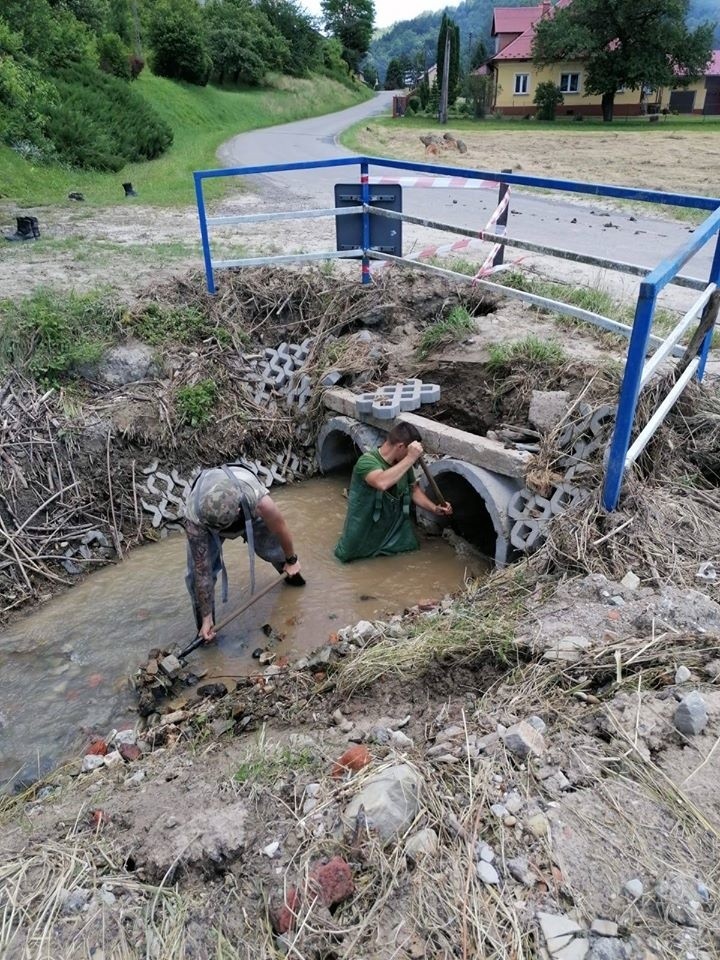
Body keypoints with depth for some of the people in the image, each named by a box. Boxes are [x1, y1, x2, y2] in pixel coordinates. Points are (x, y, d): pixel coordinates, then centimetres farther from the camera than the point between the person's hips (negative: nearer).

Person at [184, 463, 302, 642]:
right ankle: (205, 628, 9)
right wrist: (207, 619, -25)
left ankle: (290, 571, 45)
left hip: (249, 513, 1)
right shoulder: (194, 518, -43)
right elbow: (202, 573, -33)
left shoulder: (259, 502, -45)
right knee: (198, 573, -14)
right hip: (205, 521, -1)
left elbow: (281, 529, -22)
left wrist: (291, 560, -3)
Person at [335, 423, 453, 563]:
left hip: (394, 527, 6)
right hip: (364, 529, -6)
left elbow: (413, 489, 11)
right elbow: (382, 483, -49)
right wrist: (410, 458, -44)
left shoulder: (403, 462, -6)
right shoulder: (367, 461, -27)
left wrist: (434, 509, -1)